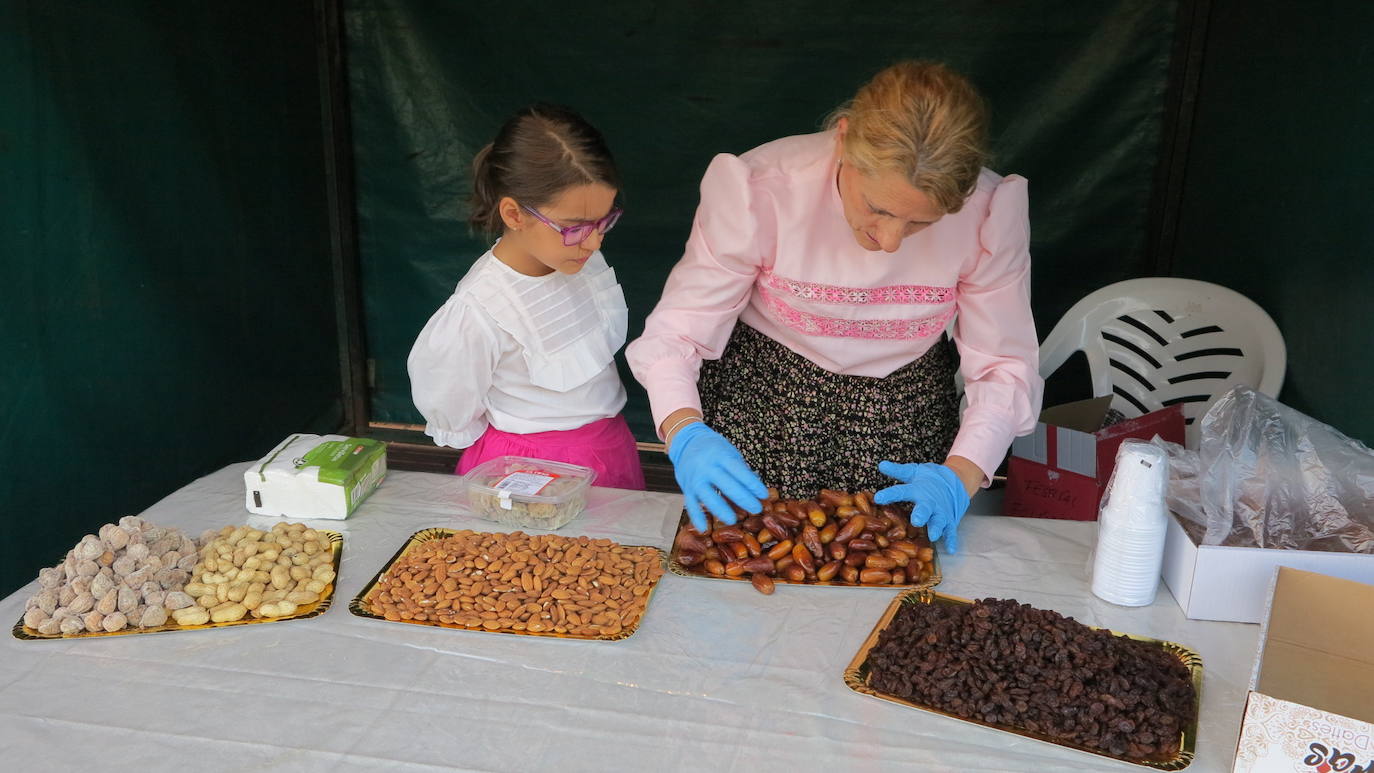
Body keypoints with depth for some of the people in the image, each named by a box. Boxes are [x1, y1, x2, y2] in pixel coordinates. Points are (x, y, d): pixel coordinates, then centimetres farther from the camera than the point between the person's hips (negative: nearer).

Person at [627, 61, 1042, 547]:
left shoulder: (989, 214, -20)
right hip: (763, 398, -1)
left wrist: (961, 475, -28)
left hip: (903, 410, 2)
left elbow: (1006, 366, -11)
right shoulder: (760, 190, -26)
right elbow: (676, 333, -23)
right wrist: (685, 433, -43)